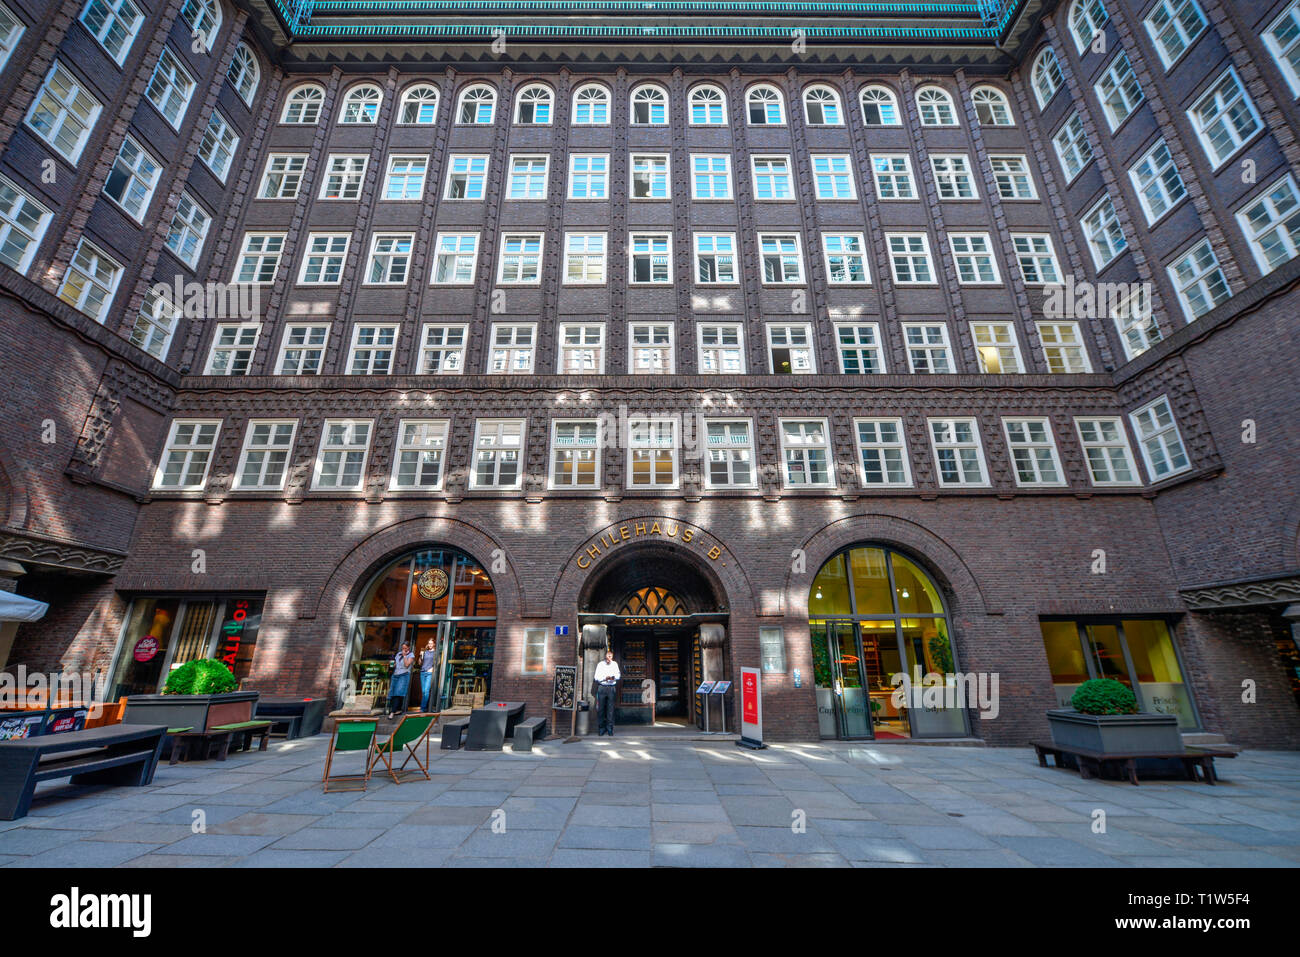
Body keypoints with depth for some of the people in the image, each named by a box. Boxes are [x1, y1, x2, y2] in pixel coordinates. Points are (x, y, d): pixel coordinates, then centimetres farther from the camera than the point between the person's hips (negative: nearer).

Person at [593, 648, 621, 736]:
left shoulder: (615, 664, 9)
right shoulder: (600, 664, 2)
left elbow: (618, 676, 9)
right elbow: (596, 677, -1)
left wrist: (613, 677, -12)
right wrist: (605, 678, -16)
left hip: (611, 688, 1)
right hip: (602, 687, -1)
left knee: (610, 708, -1)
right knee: (600, 708, 0)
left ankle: (610, 729, 7)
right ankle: (601, 728, 11)